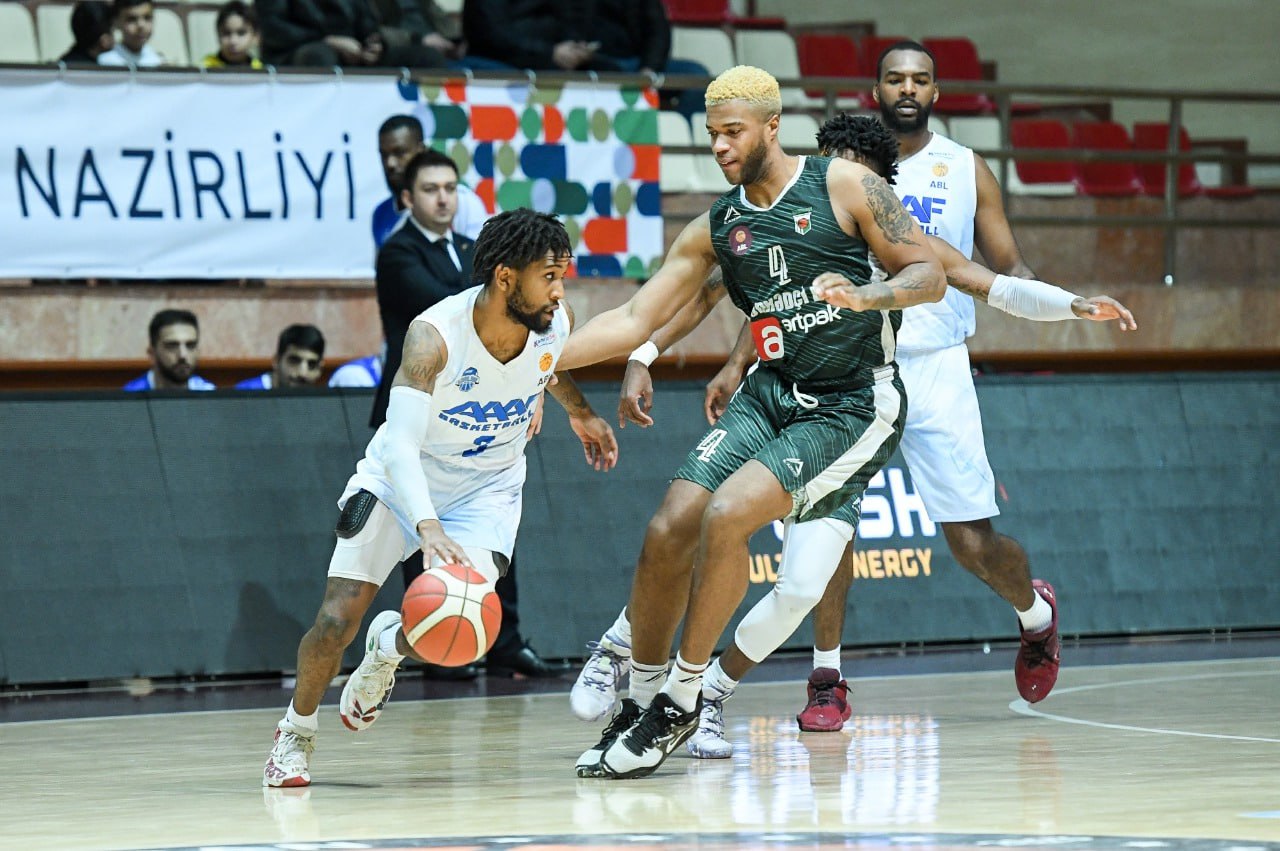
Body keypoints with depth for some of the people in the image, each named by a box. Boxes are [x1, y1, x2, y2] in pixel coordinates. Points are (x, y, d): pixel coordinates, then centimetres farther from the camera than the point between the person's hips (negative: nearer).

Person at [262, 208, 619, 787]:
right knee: (335, 622, -11)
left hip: (487, 487, 3)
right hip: (402, 480, -3)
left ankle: (389, 646, 16)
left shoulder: (556, 323, -18)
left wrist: (579, 412, 26)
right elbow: (400, 445, -42)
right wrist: (428, 528, -58)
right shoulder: (435, 336, -33)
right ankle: (296, 732, 18)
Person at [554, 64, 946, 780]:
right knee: (670, 529, -10)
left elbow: (930, 275, -6)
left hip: (853, 406, -6)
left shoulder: (844, 186, -7)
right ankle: (641, 700, 7)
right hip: (772, 394, 6)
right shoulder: (716, 228, 7)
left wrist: (868, 296, -27)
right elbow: (634, 321, 7)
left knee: (727, 515, -24)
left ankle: (683, 700, -9)